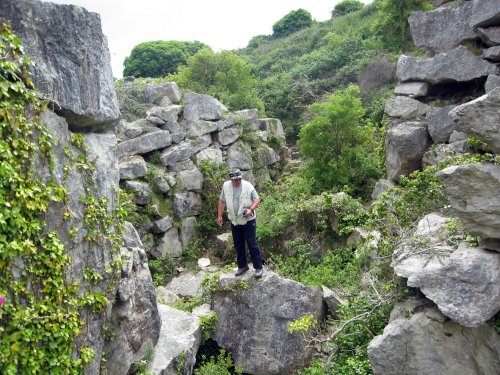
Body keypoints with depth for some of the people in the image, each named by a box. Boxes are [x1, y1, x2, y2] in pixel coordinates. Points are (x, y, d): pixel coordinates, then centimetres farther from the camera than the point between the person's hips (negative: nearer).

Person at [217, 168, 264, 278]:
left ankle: (258, 267, 10)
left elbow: (257, 200, -8)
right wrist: (219, 215, 7)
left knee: (252, 243, -1)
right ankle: (242, 266, 29)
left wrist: (251, 209, -24)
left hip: (248, 220, -4)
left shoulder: (248, 186, -13)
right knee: (238, 244, 14)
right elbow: (222, 201, 8)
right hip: (234, 220, 4)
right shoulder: (226, 186, -2)